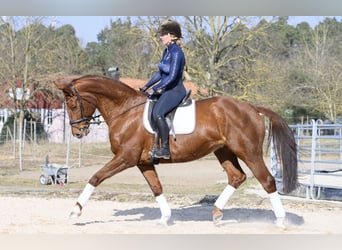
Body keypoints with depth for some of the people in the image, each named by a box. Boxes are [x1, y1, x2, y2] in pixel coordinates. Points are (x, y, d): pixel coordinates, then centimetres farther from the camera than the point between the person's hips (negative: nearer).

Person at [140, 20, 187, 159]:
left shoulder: (176, 53, -17)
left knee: (157, 113, -29)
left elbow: (172, 76, -23)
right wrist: (146, 87, 16)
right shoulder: (167, 51, 12)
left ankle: (165, 149, -25)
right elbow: (160, 73, 20)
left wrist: (155, 89, -20)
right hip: (166, 90, 11)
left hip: (175, 91, -11)